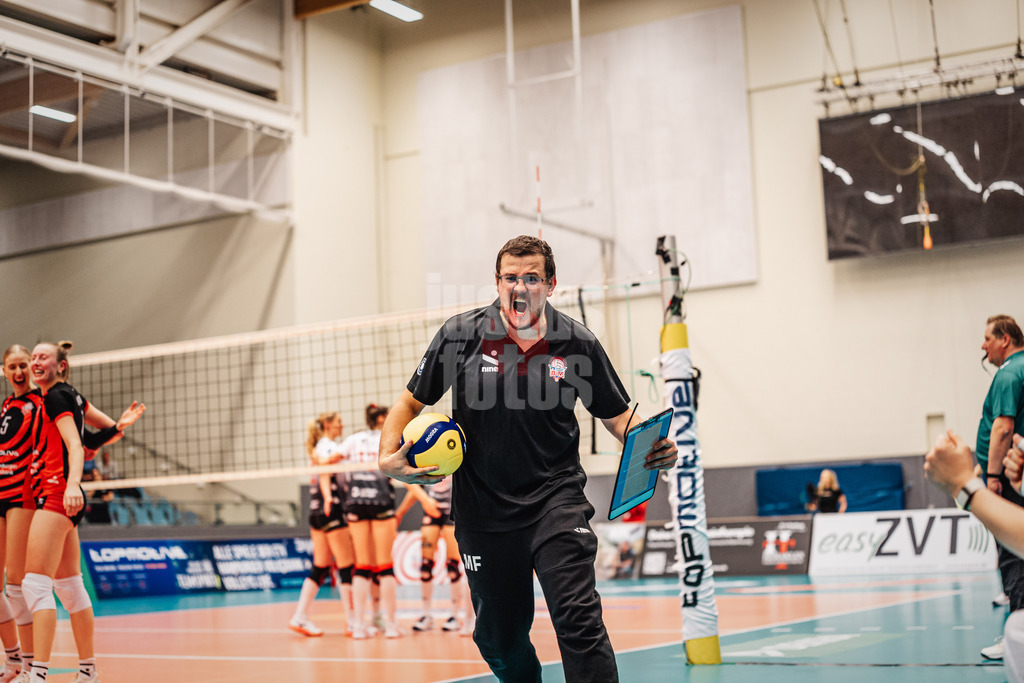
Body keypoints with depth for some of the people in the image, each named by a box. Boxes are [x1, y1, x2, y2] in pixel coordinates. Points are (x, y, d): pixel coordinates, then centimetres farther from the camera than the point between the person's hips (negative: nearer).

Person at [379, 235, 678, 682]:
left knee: (578, 619, -18)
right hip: (483, 508, 1)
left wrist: (651, 448, -13)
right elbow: (410, 402, 7)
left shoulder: (578, 344, -4)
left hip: (556, 498, -1)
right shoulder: (460, 335, -5)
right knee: (499, 640, 11)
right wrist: (388, 457, -9)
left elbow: (617, 415, 8)